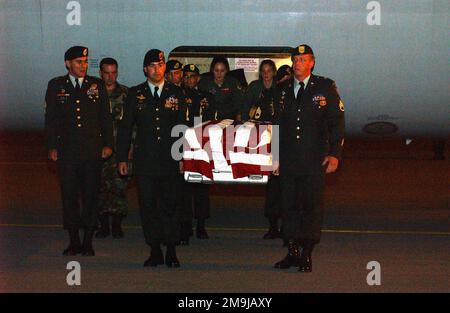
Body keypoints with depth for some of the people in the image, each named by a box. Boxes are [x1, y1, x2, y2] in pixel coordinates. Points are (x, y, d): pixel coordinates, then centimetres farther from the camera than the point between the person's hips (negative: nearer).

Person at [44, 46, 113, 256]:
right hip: (67, 150, 0)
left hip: (93, 150, 0)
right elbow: (50, 118, 7)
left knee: (91, 196, 1)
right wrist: (51, 147, 1)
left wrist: (108, 144, 1)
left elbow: (106, 117, 9)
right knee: (69, 196, 4)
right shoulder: (56, 86, 6)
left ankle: (88, 241, 10)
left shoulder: (97, 85, 7)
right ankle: (74, 241, 13)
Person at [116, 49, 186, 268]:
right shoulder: (135, 94, 8)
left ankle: (171, 252, 8)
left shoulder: (176, 94, 8)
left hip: (170, 160, -1)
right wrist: (122, 158, 3)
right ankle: (155, 252, 10)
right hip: (145, 161, 1)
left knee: (170, 206, 0)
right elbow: (125, 128, 8)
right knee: (148, 207, 2)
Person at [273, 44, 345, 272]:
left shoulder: (325, 87, 2)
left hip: (314, 160, -3)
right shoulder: (283, 90, 13)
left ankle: (306, 255, 5)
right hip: (288, 160, 3)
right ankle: (292, 252, 14)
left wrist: (335, 154, -8)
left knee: (312, 206, -1)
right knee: (289, 205, 5)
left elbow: (337, 122, 0)